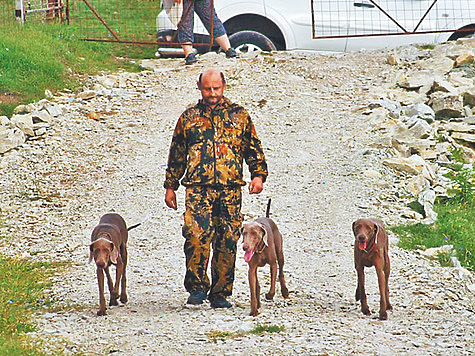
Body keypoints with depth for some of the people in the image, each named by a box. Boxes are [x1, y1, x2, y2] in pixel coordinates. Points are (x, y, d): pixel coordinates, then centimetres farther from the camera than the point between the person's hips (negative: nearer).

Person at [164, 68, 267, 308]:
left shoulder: (239, 115, 14)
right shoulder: (189, 117, 15)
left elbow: (253, 148, 15)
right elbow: (176, 154, 20)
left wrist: (258, 174, 1)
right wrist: (170, 186, 16)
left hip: (230, 188, 1)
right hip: (198, 187, 0)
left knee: (227, 241, -1)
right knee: (196, 236, -18)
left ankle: (220, 293, 8)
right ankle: (197, 287, -6)